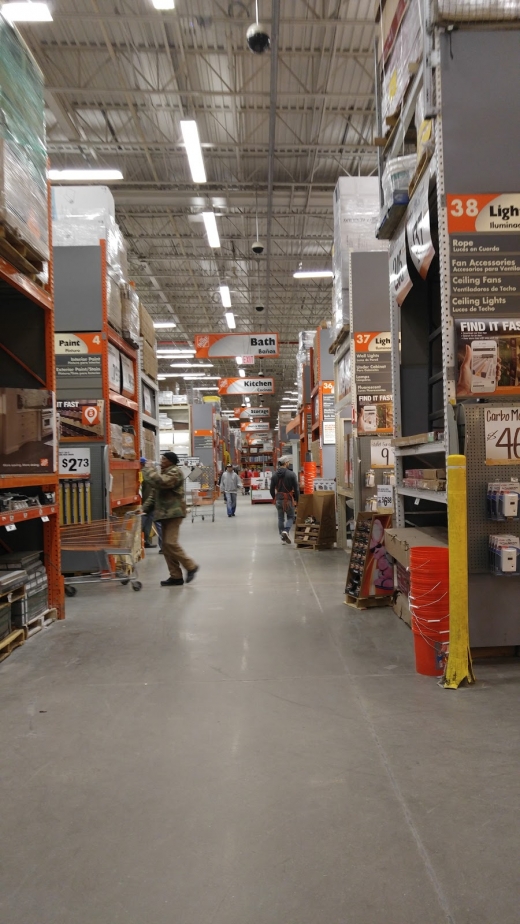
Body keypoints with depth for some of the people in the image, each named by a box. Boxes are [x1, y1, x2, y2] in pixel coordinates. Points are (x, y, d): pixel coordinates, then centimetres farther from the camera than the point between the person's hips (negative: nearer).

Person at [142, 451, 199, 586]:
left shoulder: (175, 472, -9)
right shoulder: (165, 472, 24)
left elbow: (161, 481, -25)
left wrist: (149, 469, -14)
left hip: (173, 513, -10)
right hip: (165, 513, 10)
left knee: (171, 543, -17)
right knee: (166, 546, 5)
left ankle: (191, 566, -3)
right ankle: (176, 576, 7)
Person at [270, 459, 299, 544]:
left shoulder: (274, 475, 1)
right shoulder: (291, 474, -10)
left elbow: (271, 489, 7)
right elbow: (296, 488, -8)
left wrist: (274, 498, 21)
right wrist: (296, 499, 2)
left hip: (278, 499, 3)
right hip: (288, 499, -3)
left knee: (280, 518, 14)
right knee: (291, 517, 9)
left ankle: (282, 535, 16)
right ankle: (286, 531, -15)